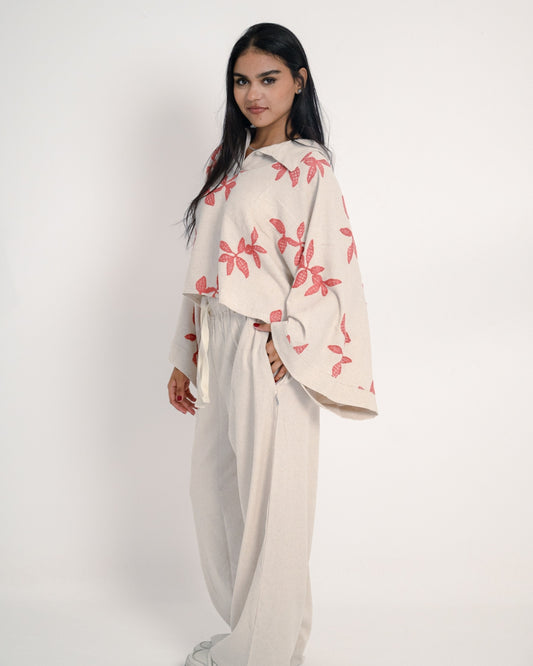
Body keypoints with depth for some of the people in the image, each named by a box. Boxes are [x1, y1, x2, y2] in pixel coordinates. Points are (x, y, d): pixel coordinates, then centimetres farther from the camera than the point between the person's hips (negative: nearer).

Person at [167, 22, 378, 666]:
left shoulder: (307, 170, -8)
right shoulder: (226, 160, 13)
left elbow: (330, 275, -13)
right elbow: (204, 270, 14)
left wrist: (282, 350, -17)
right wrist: (185, 358, 13)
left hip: (269, 356, -7)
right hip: (218, 351, 8)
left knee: (268, 502, 4)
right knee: (215, 491, 15)